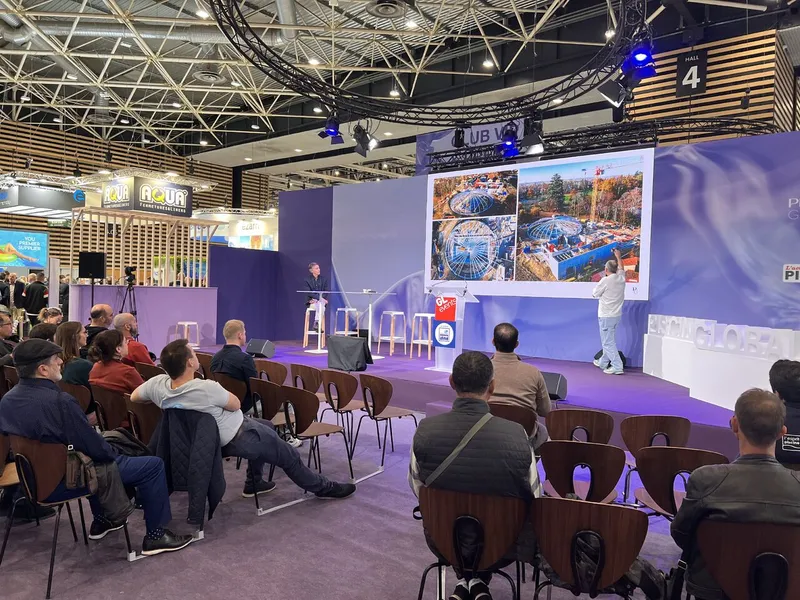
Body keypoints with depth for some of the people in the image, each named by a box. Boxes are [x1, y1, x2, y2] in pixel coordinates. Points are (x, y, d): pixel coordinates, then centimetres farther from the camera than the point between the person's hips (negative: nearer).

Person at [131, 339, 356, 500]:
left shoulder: (157, 385, -17)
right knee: (289, 457, 10)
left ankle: (254, 483, 38)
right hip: (238, 437, -8)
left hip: (214, 438, 8)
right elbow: (235, 404, -17)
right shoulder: (207, 388, -37)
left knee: (267, 427, 31)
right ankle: (323, 487, 27)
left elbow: (134, 397, 6)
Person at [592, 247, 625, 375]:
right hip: (617, 315, 7)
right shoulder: (621, 278, 2)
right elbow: (621, 268, 25)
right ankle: (603, 362, 31)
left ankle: (617, 367, -10)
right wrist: (618, 256, 38)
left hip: (606, 316, -7)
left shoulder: (605, 280, -16)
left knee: (608, 342, -5)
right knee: (609, 340, 19)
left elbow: (594, 294, -6)